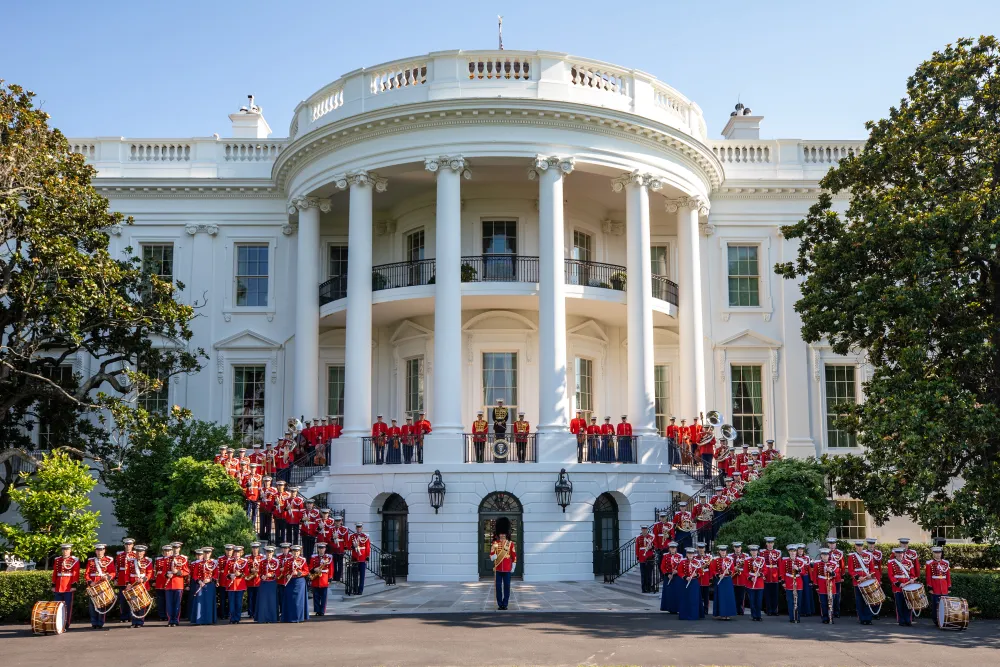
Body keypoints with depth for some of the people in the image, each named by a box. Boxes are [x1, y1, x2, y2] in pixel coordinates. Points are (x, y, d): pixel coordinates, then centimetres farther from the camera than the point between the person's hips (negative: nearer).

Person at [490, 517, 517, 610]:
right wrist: (493, 556, -24)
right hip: (498, 569, 0)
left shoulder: (511, 544, 4)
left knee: (507, 587, 2)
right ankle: (500, 604, 8)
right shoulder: (495, 544, 3)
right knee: (498, 587, 1)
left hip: (507, 569, 0)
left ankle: (505, 604, 9)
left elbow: (514, 557, 6)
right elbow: (491, 556, -1)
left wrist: (513, 568, 3)